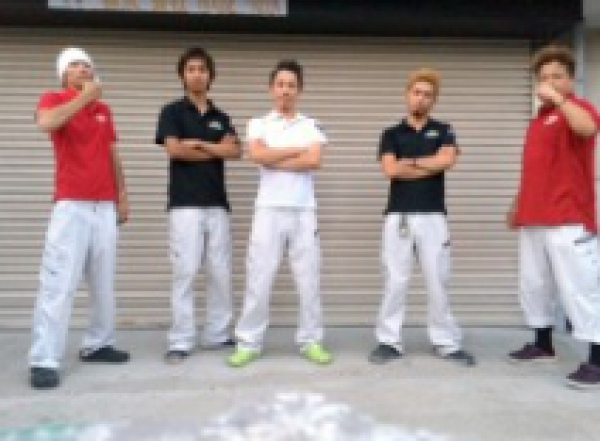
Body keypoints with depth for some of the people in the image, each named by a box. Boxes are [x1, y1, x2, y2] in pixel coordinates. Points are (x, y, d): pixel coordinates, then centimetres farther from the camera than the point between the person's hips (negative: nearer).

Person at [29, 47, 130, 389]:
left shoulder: (104, 109, 19)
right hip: (71, 205, -5)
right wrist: (84, 97, -14)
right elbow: (46, 123, -21)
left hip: (105, 206, 6)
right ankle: (44, 361, -8)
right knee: (59, 282, -10)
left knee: (104, 282, 7)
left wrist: (122, 196, 14)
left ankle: (98, 344, 17)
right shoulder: (53, 99, 3)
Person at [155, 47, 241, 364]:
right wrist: (216, 152, 0)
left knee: (221, 272, 5)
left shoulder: (221, 117, 17)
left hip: (217, 203, 5)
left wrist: (200, 144, -8)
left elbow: (234, 151, 1)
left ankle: (218, 335, 15)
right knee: (185, 271, -7)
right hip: (185, 204, -4)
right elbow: (174, 150, -11)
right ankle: (180, 342, 0)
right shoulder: (172, 111, 5)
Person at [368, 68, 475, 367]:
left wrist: (410, 162, -4)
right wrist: (429, 166, -4)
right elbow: (390, 170, -8)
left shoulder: (443, 131, 10)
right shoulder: (391, 134, 9)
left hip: (433, 216, 0)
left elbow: (447, 160, -11)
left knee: (438, 281, 4)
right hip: (398, 216, 0)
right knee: (394, 281, 1)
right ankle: (389, 341, 10)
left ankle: (447, 343, 14)